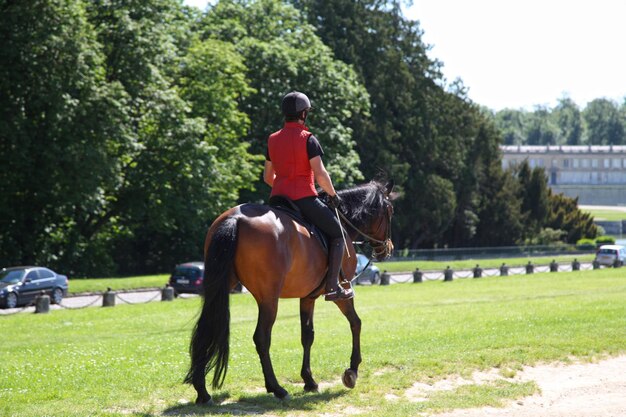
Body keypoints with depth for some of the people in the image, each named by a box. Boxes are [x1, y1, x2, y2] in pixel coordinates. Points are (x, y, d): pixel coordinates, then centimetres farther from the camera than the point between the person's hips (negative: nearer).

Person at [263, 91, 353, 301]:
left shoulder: (272, 140, 10)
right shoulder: (308, 139, -9)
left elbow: (268, 177, 16)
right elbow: (320, 174, -15)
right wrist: (333, 194, -1)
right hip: (305, 198, -6)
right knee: (337, 234, 6)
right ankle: (333, 287, -5)